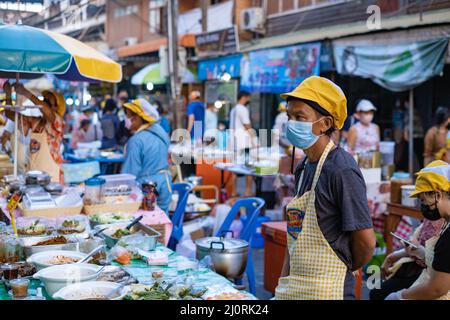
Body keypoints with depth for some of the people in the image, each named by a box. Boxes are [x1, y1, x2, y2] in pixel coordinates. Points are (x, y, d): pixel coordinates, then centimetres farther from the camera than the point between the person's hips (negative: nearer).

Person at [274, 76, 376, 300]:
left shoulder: (342, 170, -17)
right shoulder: (303, 168, 8)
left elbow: (366, 241, -16)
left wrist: (348, 267, 2)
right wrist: (284, 282, 8)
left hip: (326, 290, -7)